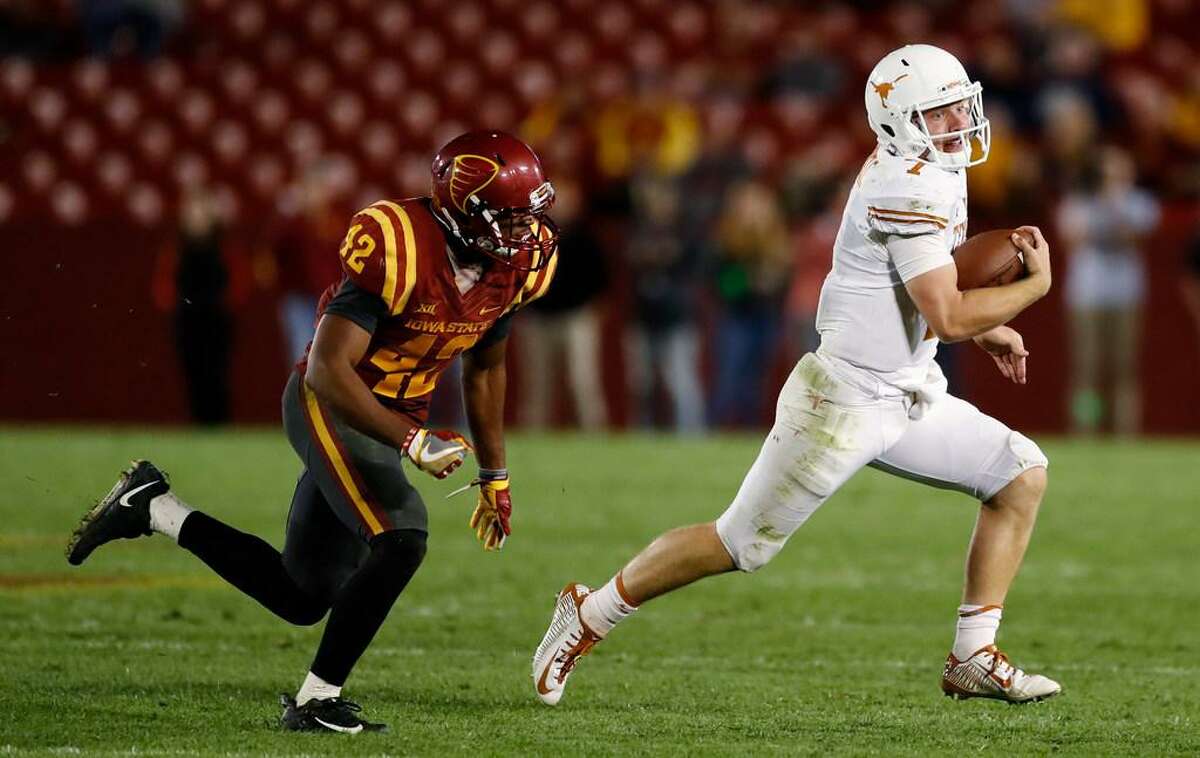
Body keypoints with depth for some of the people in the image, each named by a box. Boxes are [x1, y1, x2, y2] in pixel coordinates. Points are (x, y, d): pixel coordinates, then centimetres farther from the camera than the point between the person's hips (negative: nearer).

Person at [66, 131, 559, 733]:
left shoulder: (513, 267, -4)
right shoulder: (400, 253, -28)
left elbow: (484, 369, 14)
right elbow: (328, 369, -30)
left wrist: (495, 476, 17)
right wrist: (413, 441, -35)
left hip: (390, 419, 8)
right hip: (331, 408, -8)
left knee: (300, 598, 11)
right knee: (400, 541, -28)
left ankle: (152, 508, 24)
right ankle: (315, 702, -14)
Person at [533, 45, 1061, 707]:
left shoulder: (929, 169, 8)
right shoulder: (910, 191, -23)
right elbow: (947, 317, -26)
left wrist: (983, 328, 17)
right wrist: (1036, 286, -14)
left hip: (903, 398, 10)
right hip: (844, 400, -10)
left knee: (1022, 473, 3)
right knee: (743, 542, -1)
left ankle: (972, 660, 6)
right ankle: (589, 614, 18)